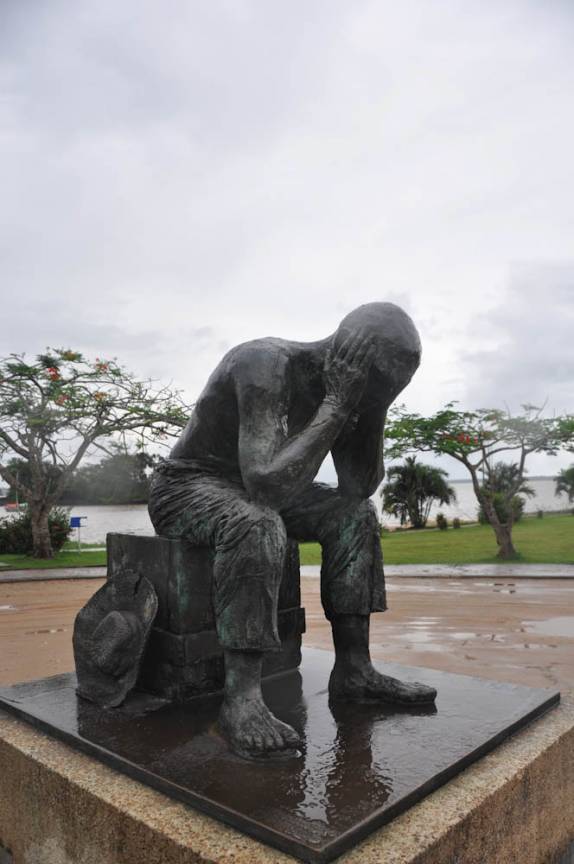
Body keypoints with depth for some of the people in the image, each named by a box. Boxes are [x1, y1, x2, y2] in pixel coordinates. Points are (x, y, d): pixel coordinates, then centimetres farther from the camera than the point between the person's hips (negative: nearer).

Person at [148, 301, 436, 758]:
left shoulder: (336, 385, -4)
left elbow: (362, 486, -6)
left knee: (354, 514, -6)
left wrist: (372, 402, -17)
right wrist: (337, 406, -36)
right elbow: (267, 483, -40)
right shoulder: (266, 365, -29)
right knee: (258, 527, -38)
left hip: (250, 489, 8)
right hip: (185, 487, -7)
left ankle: (353, 669, -4)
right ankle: (242, 694, -29)